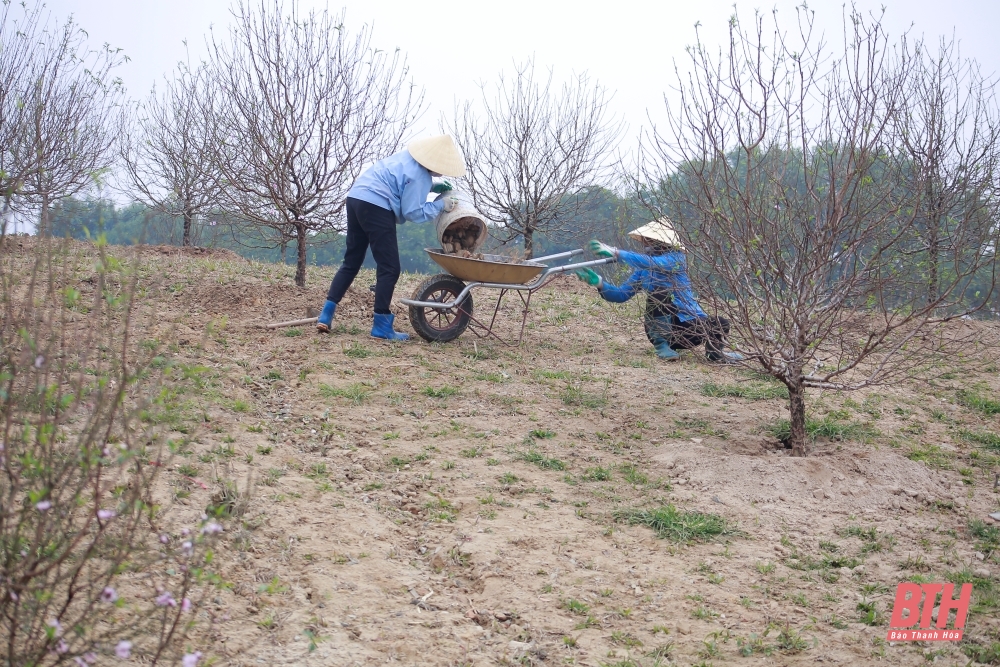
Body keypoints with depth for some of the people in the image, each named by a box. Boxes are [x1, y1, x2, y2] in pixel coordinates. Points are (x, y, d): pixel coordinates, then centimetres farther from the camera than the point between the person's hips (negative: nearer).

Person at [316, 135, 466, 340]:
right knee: (389, 268, -2)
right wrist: (440, 204, -2)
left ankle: (326, 315, 10)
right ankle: (381, 325, -1)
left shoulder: (409, 155, 12)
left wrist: (434, 187, 19)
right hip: (376, 207, -10)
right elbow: (413, 212, -11)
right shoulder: (419, 176, -14)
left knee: (351, 262, 15)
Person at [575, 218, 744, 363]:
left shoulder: (676, 258, -8)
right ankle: (661, 344, -17)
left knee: (721, 324, -31)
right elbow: (621, 295, 5)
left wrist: (615, 252, -27)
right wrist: (598, 282, -13)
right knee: (658, 290, -26)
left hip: (690, 325, -3)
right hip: (662, 329, 3)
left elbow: (651, 263, -27)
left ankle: (714, 351, 0)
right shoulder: (643, 270, 8)